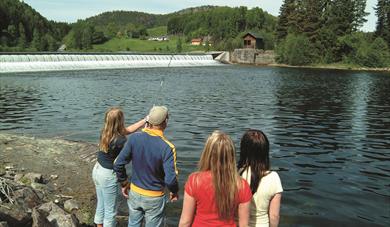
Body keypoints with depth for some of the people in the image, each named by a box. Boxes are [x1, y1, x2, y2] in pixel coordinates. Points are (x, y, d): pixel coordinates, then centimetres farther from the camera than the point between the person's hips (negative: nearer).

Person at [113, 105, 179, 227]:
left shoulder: (134, 138, -13)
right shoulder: (167, 147, -25)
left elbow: (118, 164, -9)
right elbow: (170, 179, -25)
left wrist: (124, 183, 8)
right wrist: (174, 192, -4)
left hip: (134, 193, 4)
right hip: (154, 198, -4)